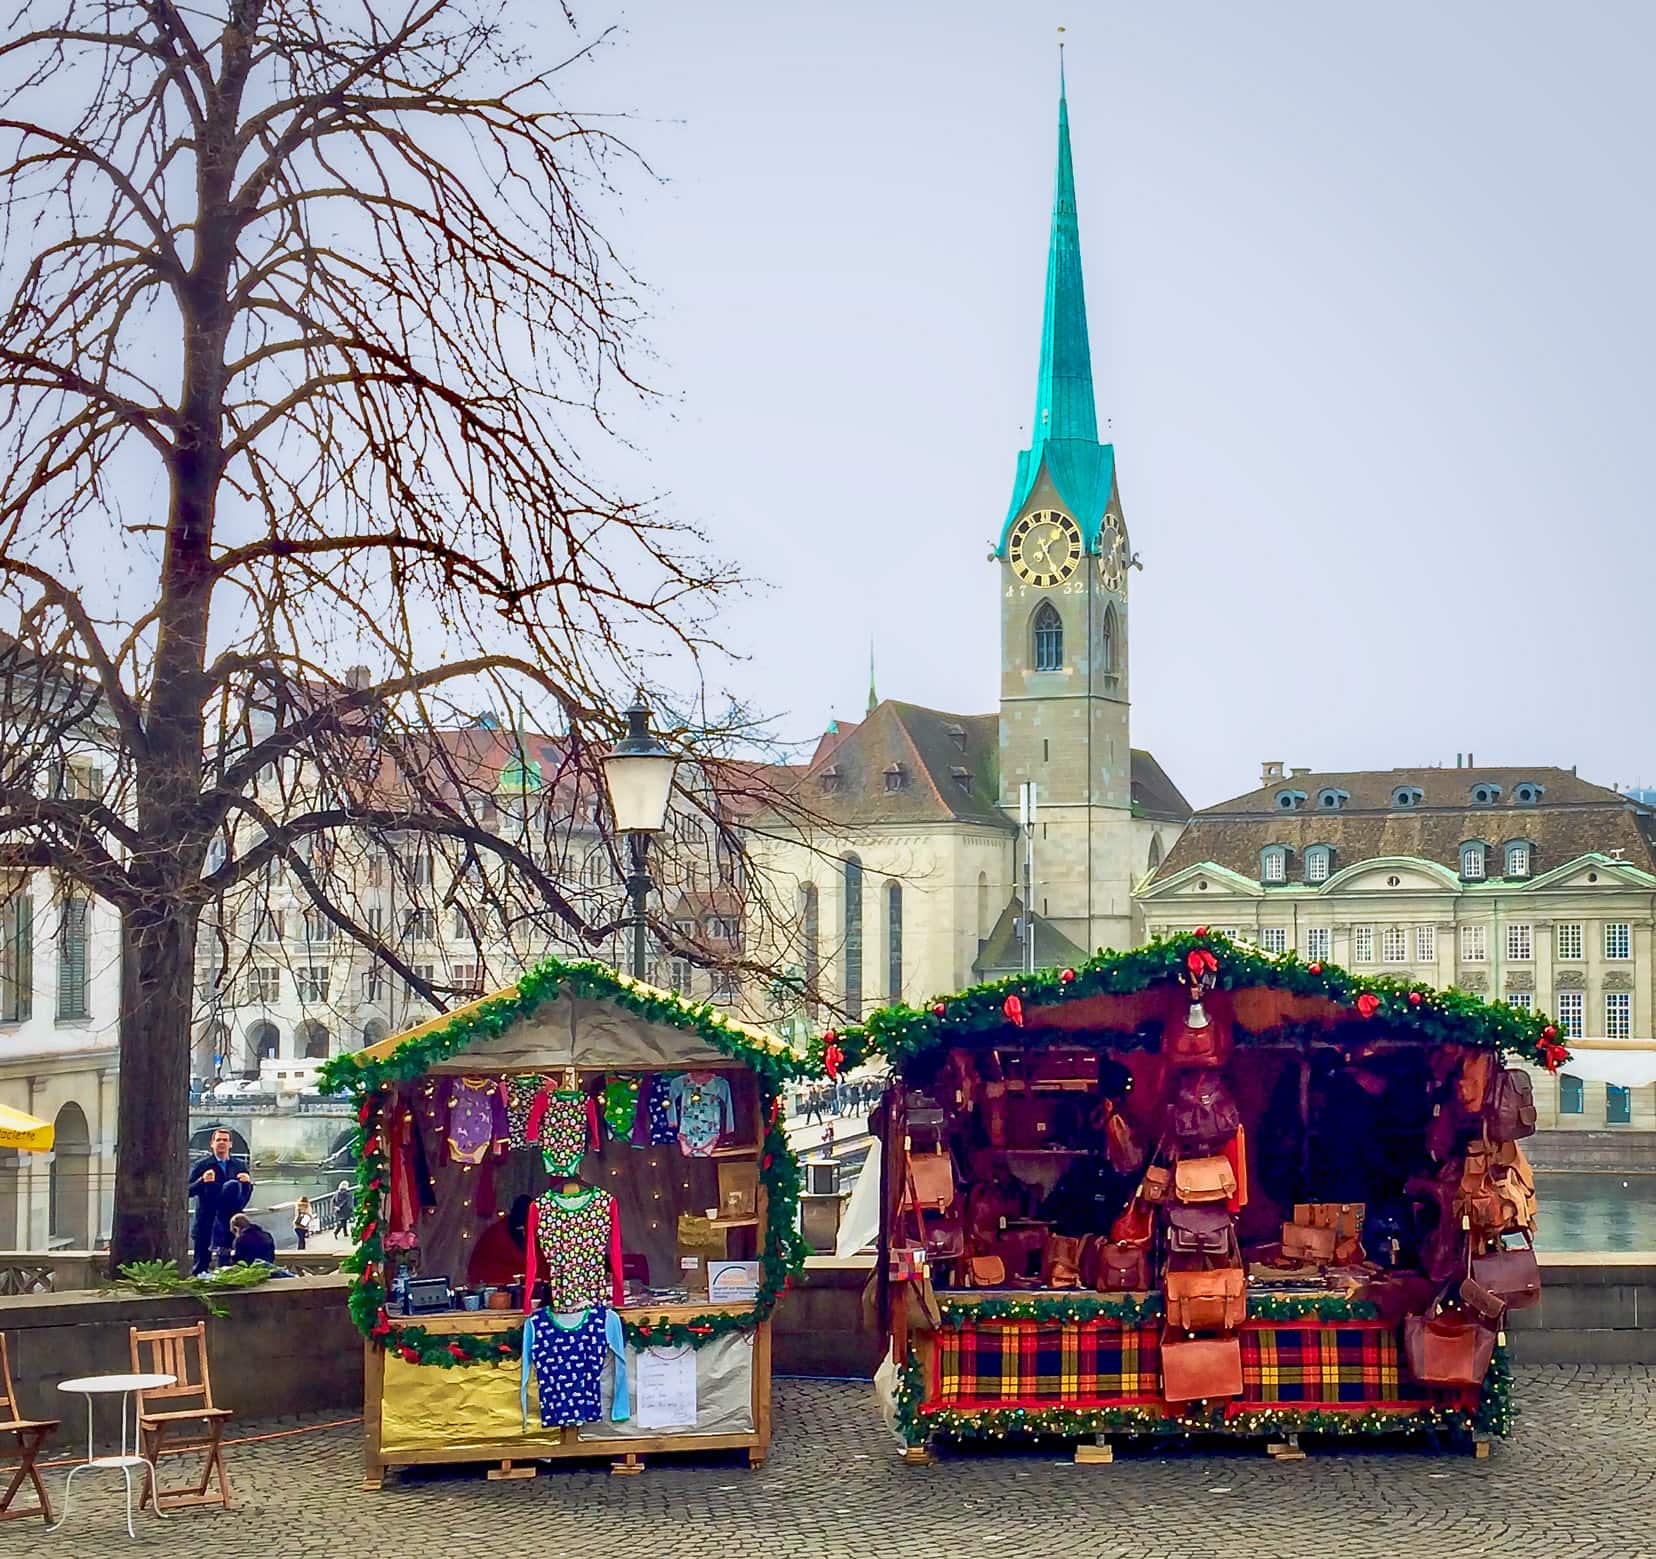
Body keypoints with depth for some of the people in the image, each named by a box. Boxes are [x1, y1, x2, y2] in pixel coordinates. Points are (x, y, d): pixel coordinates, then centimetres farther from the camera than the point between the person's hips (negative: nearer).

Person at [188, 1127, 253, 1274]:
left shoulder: (240, 1165, 11)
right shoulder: (202, 1165, 1)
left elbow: (246, 1195, 10)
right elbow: (189, 1190, -4)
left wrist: (248, 1182, -11)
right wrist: (202, 1180, -21)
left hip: (229, 1218, 3)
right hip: (206, 1218, -3)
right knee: (202, 1261, 0)